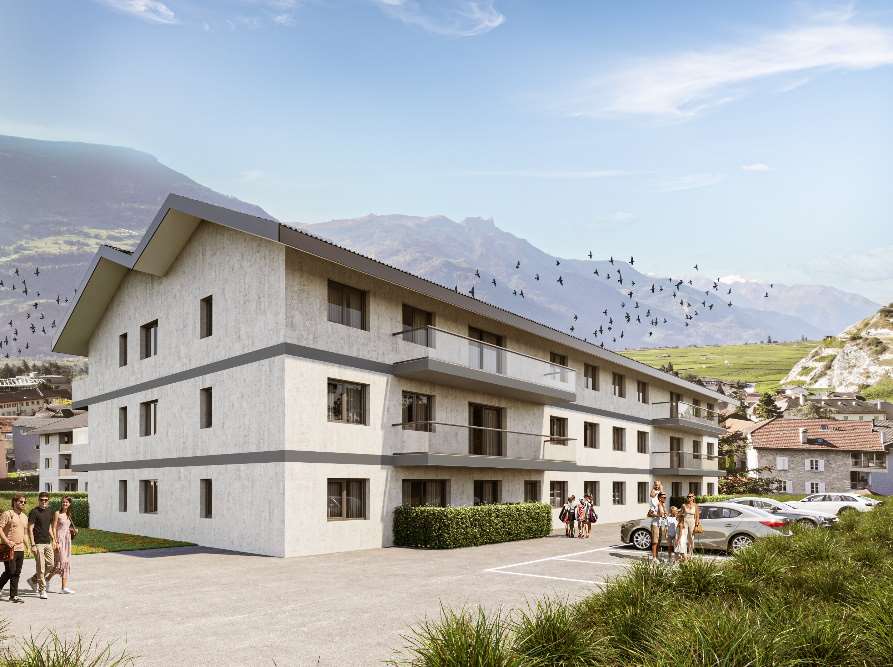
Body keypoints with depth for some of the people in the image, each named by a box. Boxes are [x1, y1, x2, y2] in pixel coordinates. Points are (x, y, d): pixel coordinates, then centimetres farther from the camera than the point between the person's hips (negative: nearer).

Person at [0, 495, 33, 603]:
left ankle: (13, 596, 9)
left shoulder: (24, 517, 17)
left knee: (16, 573, 6)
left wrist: (29, 546, 15)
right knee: (10, 571, -8)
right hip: (10, 548, -7)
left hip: (20, 548, 7)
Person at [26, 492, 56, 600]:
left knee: (51, 565, 6)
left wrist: (53, 540, 17)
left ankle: (33, 580, 26)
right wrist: (32, 544, -15)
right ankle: (42, 590, 3)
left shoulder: (50, 512, 12)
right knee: (41, 567, -4)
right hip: (38, 543, -7)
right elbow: (30, 529, -10)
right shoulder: (34, 512, -8)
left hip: (48, 543, 7)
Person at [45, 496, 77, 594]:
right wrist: (56, 542, -16)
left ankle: (65, 587, 6)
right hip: (60, 539, -7)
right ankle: (47, 579, 12)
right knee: (61, 561, -12)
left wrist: (73, 530, 4)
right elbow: (54, 528, -10)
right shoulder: (57, 514, -7)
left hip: (67, 539, 7)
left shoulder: (68, 515, 13)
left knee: (67, 562, 5)